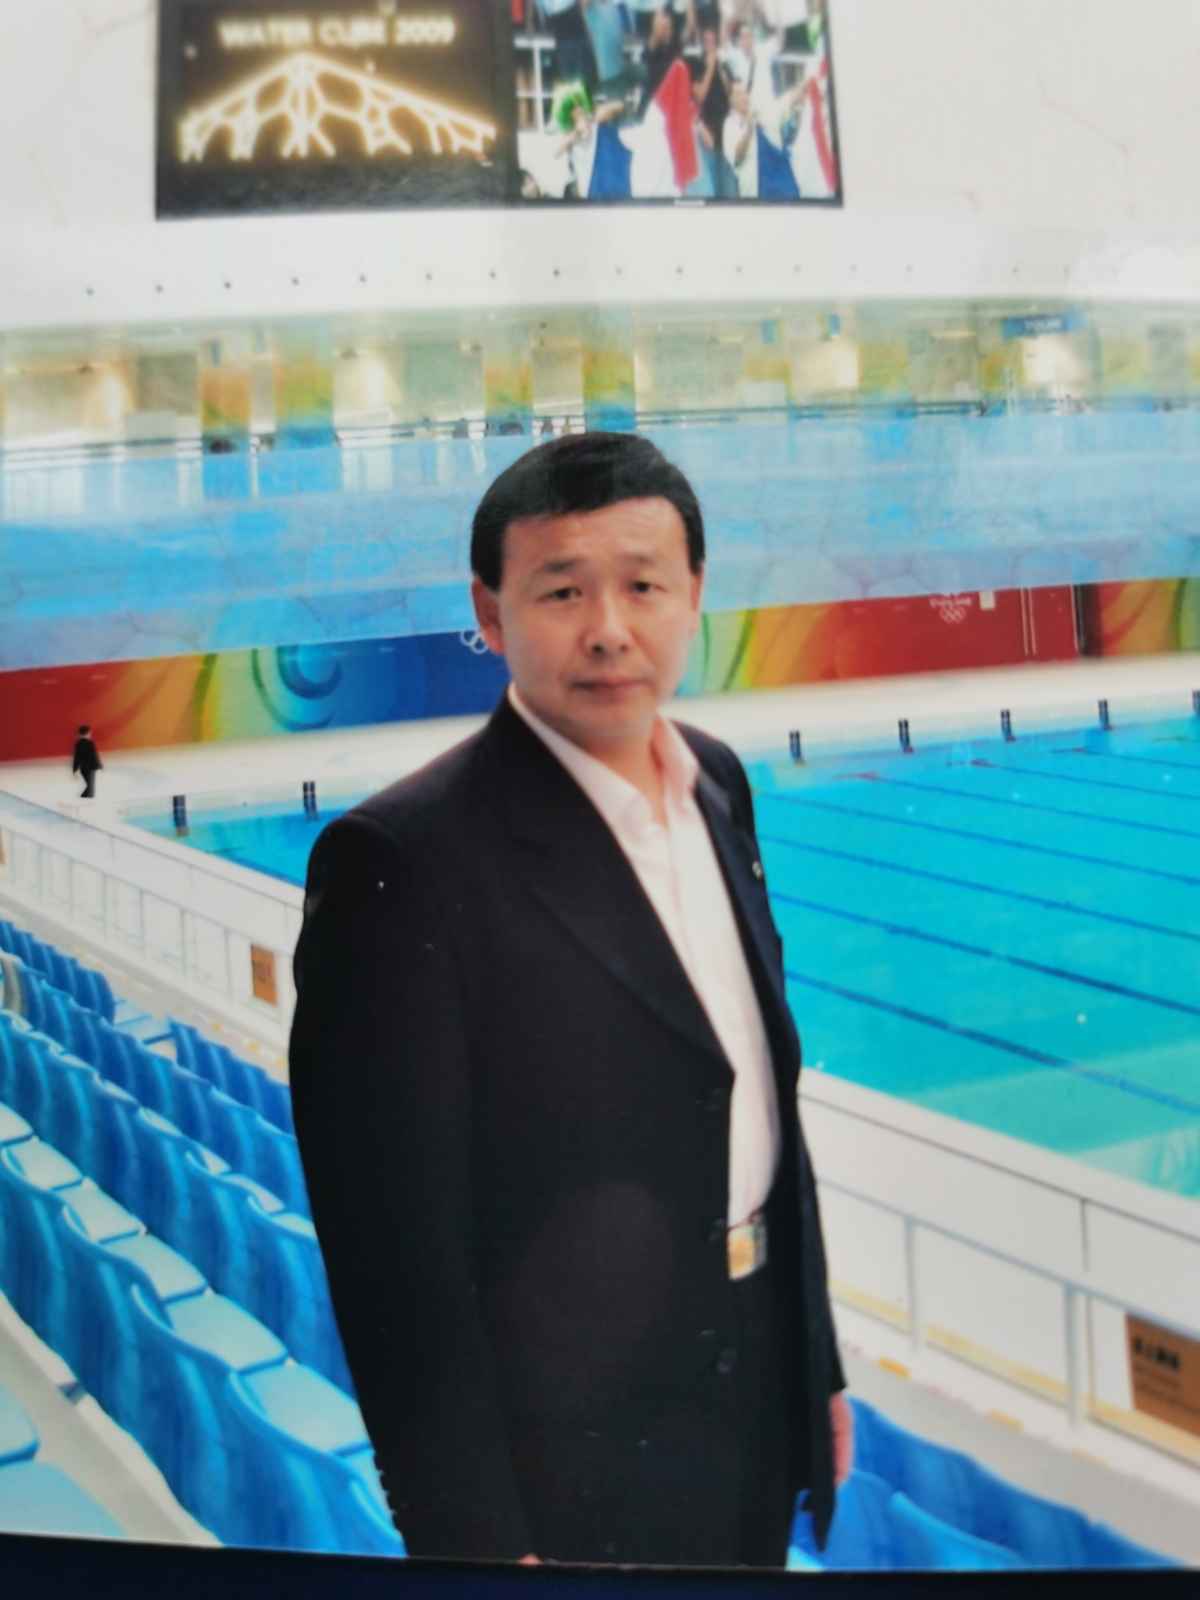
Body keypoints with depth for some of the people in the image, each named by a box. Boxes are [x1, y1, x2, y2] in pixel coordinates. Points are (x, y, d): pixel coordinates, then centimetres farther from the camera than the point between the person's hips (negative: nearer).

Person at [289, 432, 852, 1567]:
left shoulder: (717, 782, 3)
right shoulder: (401, 862, -22)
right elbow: (394, 1248, -20)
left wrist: (816, 1359, 14)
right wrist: (473, 1543, -18)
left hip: (758, 1404, 7)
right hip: (567, 1466, -7)